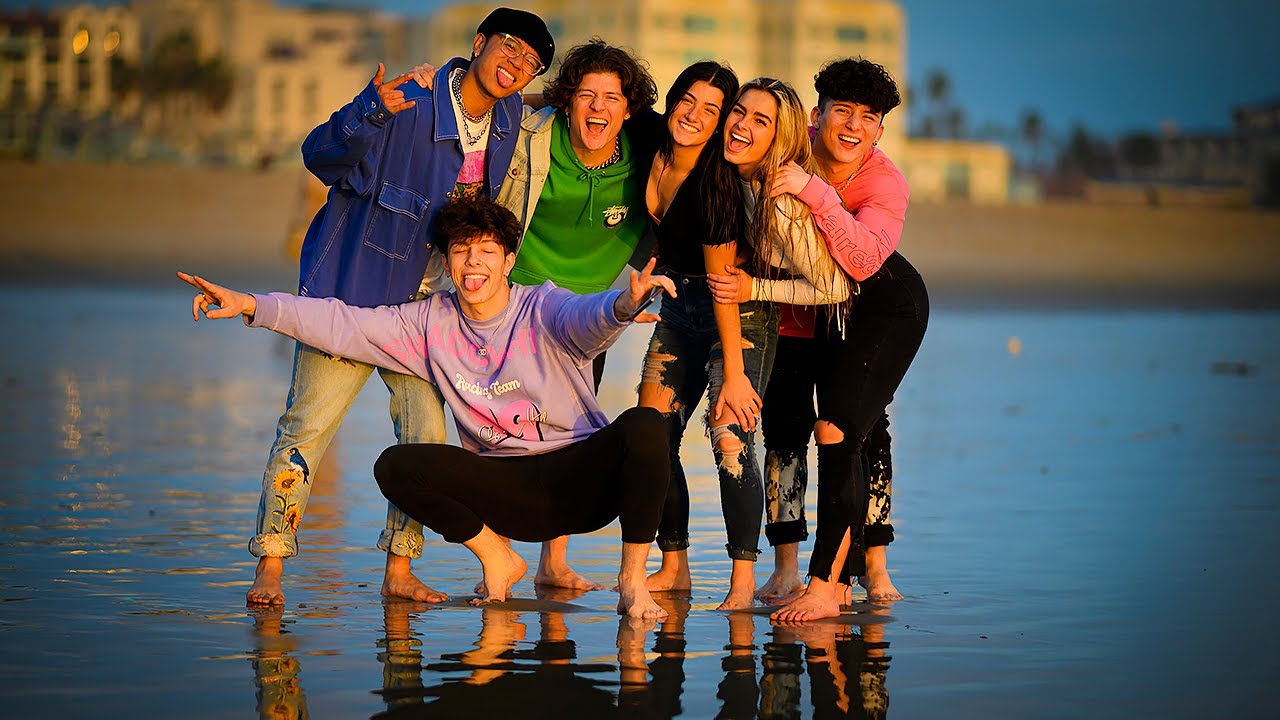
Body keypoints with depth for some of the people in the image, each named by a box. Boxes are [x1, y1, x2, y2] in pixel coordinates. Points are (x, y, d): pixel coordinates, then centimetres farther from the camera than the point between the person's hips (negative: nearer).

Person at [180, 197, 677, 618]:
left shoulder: (543, 309, -8)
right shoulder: (433, 323, 4)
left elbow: (586, 318, -31)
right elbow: (342, 325, -1)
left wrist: (625, 302, -56)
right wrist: (251, 306, -12)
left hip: (584, 480, -3)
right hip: (507, 492, 3)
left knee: (644, 425, -32)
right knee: (395, 465, -18)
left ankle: (632, 575, -14)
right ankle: (495, 555, 1)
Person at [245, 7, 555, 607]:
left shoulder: (508, 116, 2)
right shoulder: (410, 103, -19)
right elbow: (320, 156, -24)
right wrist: (372, 114, -40)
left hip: (422, 299, 6)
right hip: (351, 286, -6)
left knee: (427, 431, 0)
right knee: (308, 423, -6)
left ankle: (399, 571, 11)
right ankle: (270, 568, 2)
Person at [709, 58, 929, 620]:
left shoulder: (886, 184, -26)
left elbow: (863, 260, -42)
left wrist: (816, 193, -48)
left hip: (888, 307, -5)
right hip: (818, 308, 6)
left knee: (837, 429, -19)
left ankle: (825, 585, -17)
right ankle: (871, 564, 30)